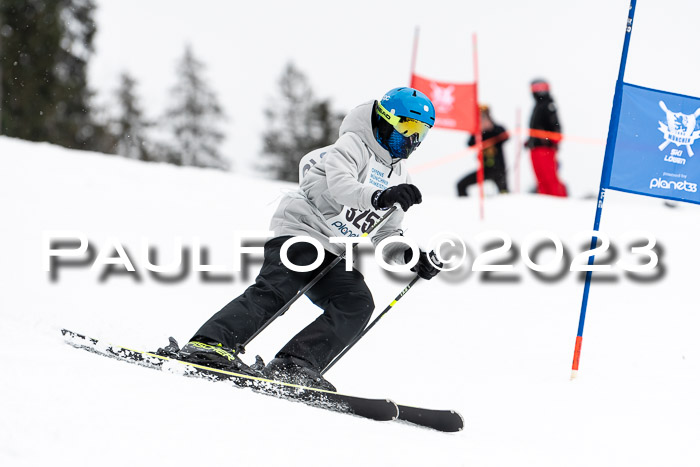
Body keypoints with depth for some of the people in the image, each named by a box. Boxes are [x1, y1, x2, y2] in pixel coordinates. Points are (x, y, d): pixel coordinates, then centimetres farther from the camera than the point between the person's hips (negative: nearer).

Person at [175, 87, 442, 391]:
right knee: (274, 292, -27)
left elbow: (386, 234, 23)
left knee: (358, 305, -17)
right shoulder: (352, 146, -3)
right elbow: (338, 184, -23)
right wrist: (379, 197, -41)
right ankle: (211, 344, -33)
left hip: (334, 254, 7)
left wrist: (410, 257, 3)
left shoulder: (399, 179, 20)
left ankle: (292, 367, -27)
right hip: (300, 229, -7)